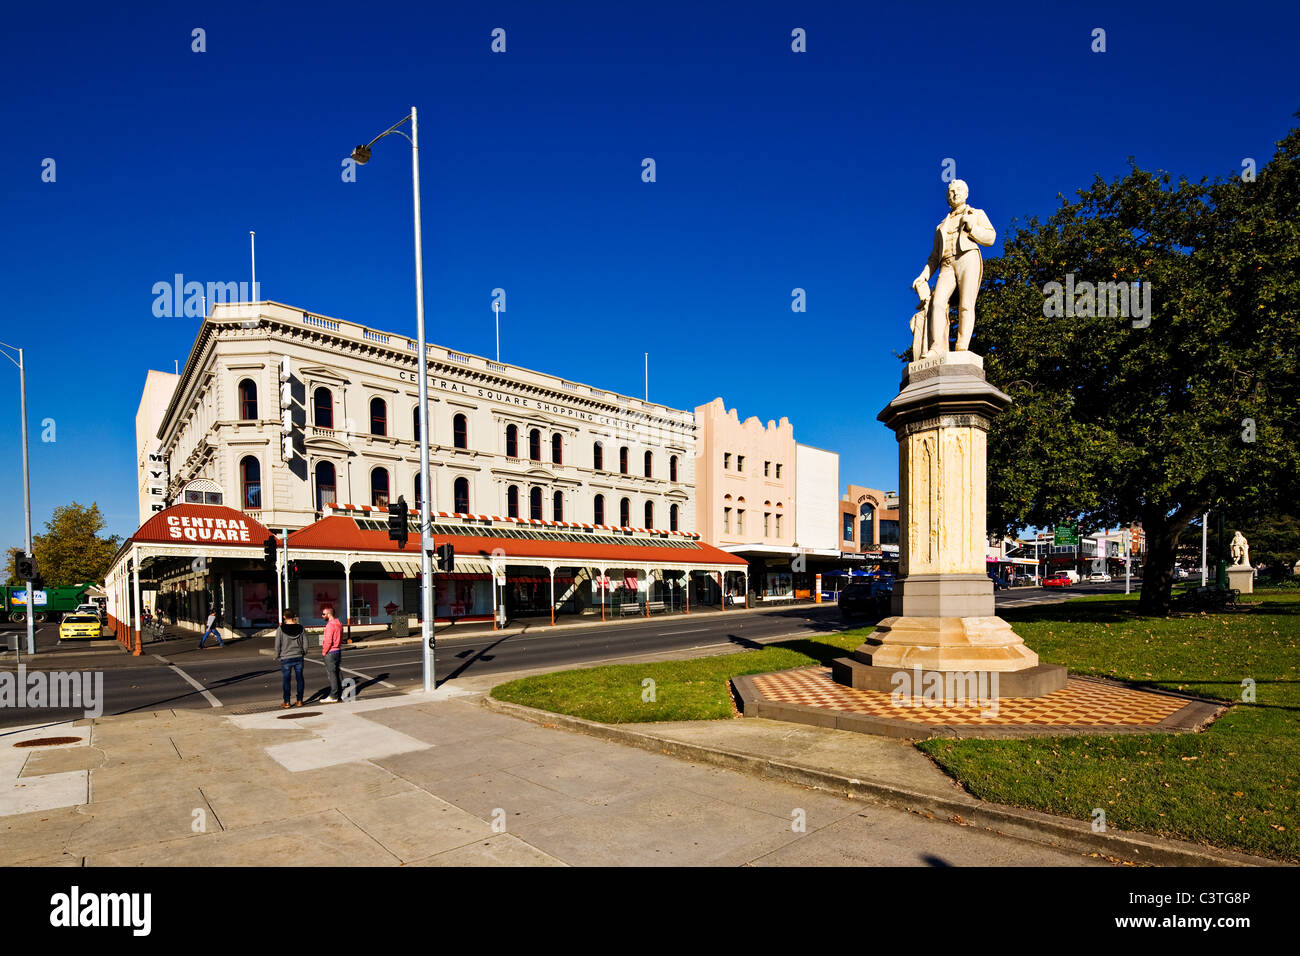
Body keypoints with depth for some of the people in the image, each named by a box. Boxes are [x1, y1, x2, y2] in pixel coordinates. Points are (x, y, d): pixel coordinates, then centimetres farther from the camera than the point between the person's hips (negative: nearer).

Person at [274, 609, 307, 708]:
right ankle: (299, 701, 13)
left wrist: (277, 657, 7)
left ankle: (286, 702, 9)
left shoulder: (280, 629, -8)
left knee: (286, 680, 6)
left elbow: (277, 645, -6)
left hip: (286, 658, -2)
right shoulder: (300, 628, -2)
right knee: (299, 679, 9)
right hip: (298, 657, 2)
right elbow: (305, 642, 2)